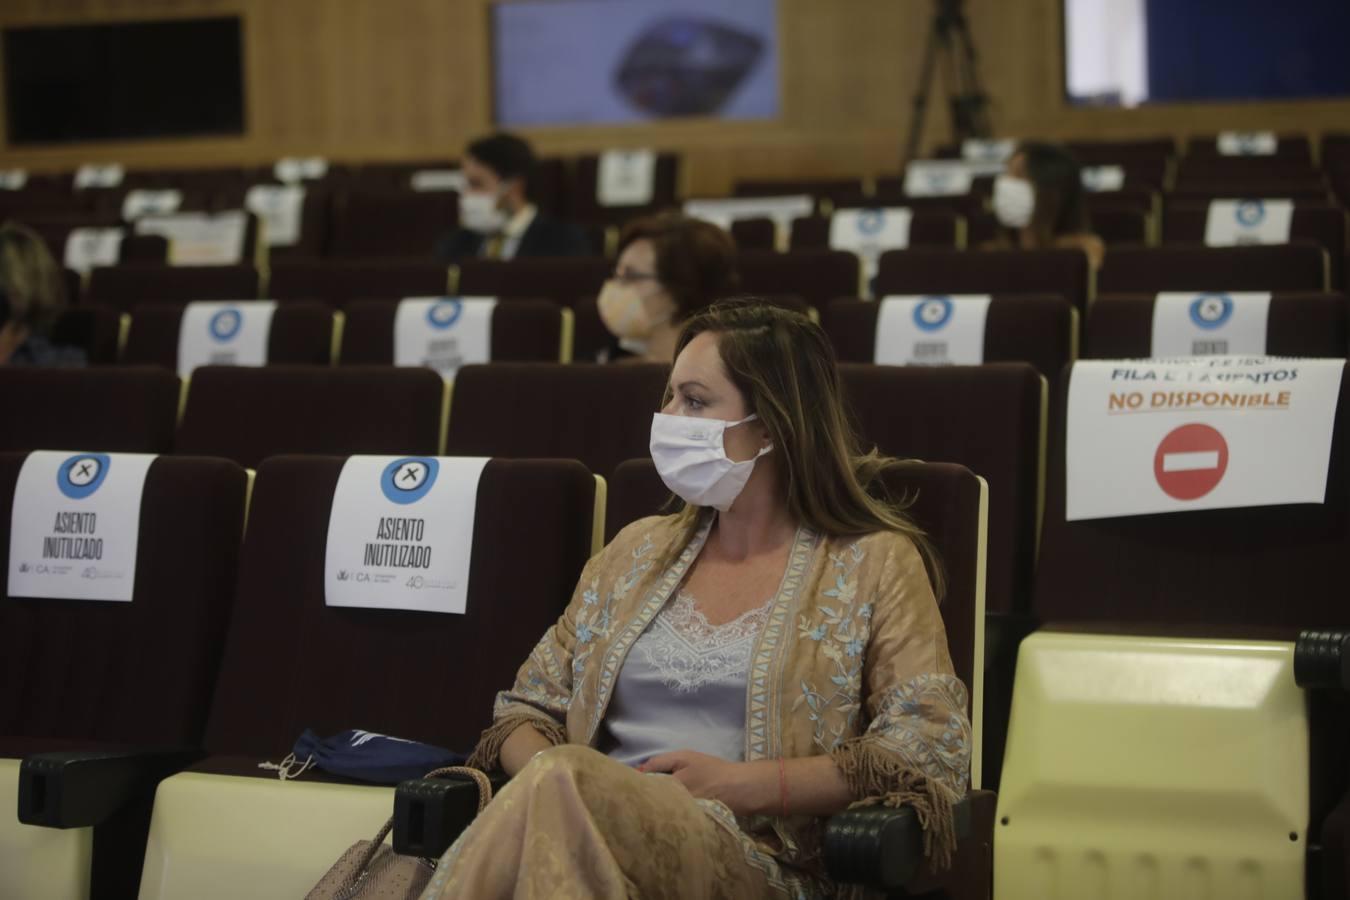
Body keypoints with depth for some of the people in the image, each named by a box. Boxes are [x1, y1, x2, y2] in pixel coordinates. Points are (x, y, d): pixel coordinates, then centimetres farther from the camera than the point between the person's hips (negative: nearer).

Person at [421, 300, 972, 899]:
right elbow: (527, 711, 23)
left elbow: (931, 750, -3)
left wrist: (742, 784, -13)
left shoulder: (873, 564, 8)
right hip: (594, 828, 4)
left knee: (563, 783, -36)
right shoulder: (638, 550, 23)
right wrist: (545, 777, -3)